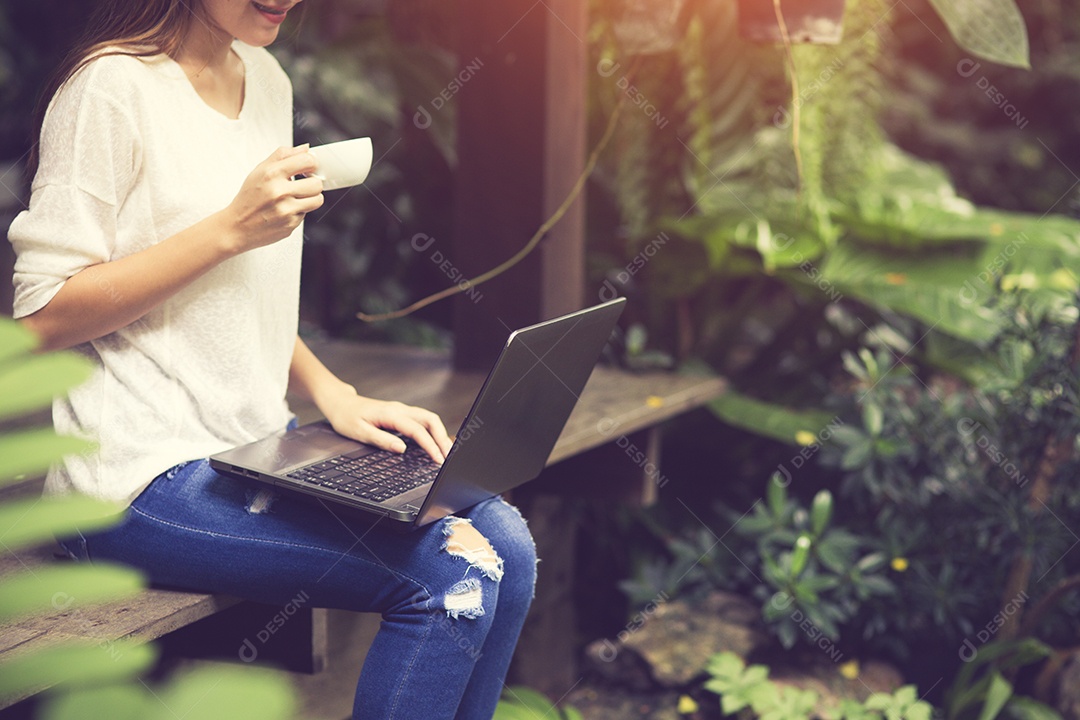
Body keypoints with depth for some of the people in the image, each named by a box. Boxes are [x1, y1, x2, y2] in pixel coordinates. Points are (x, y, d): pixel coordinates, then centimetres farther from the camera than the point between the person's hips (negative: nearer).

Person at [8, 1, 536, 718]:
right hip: (148, 476, -8)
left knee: (505, 545, -8)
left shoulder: (267, 80, 13)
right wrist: (231, 228, -19)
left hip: (261, 444, 8)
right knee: (453, 575, -21)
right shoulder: (115, 85, -12)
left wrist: (331, 393, 3)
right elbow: (42, 316, -15)